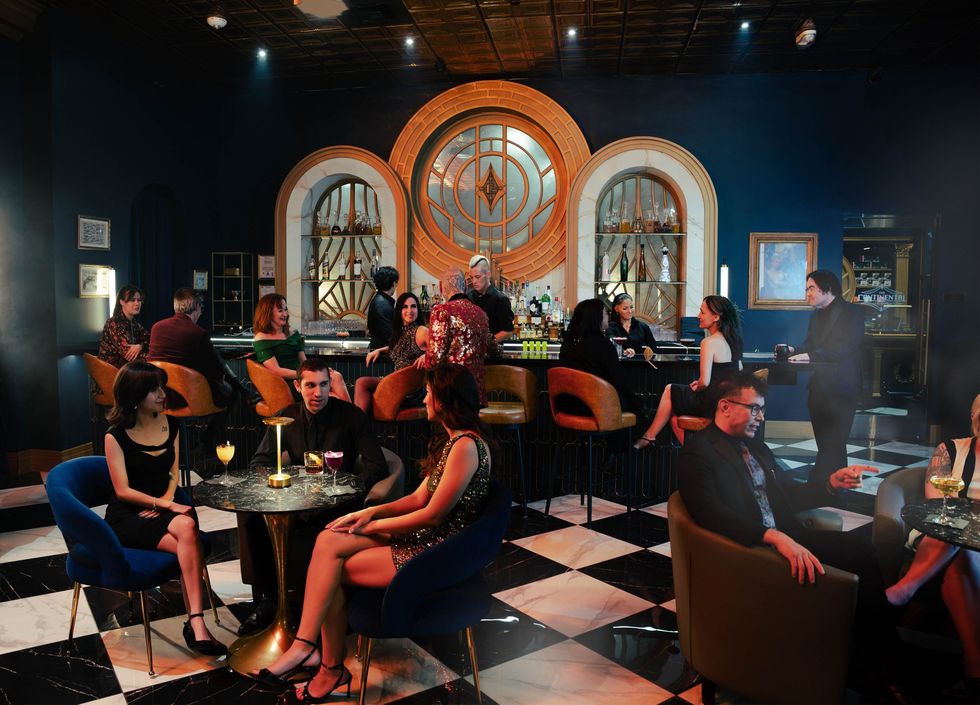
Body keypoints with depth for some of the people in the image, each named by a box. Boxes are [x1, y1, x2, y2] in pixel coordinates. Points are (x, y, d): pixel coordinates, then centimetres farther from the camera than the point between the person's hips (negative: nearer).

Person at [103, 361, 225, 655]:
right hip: (127, 515, -4)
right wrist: (166, 505, -18)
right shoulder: (116, 435, -6)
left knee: (187, 534, -33)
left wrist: (166, 500, -5)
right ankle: (197, 623, -27)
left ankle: (195, 623, -34)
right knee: (189, 537, -32)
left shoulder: (170, 426, 8)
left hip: (162, 507, 4)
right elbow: (123, 490, -9)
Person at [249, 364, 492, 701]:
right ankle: (330, 666, -7)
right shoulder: (450, 440, 14)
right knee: (329, 541, -7)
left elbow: (432, 515, -18)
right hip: (424, 539, 9)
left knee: (333, 570, -6)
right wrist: (371, 512, 1)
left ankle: (331, 667, 12)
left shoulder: (466, 446, -19)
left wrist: (374, 525, -7)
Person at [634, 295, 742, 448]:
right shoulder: (732, 340, 7)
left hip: (713, 404, -8)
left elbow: (704, 382, -23)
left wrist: (696, 388, 2)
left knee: (669, 390, 15)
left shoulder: (709, 342, -18)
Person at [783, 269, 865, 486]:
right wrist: (794, 350, -5)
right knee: (826, 444, 13)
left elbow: (845, 347, -19)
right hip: (819, 387, 8)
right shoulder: (817, 315, 16)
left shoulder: (851, 313, -8)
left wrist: (810, 356, -25)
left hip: (841, 389, -7)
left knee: (832, 444, -6)